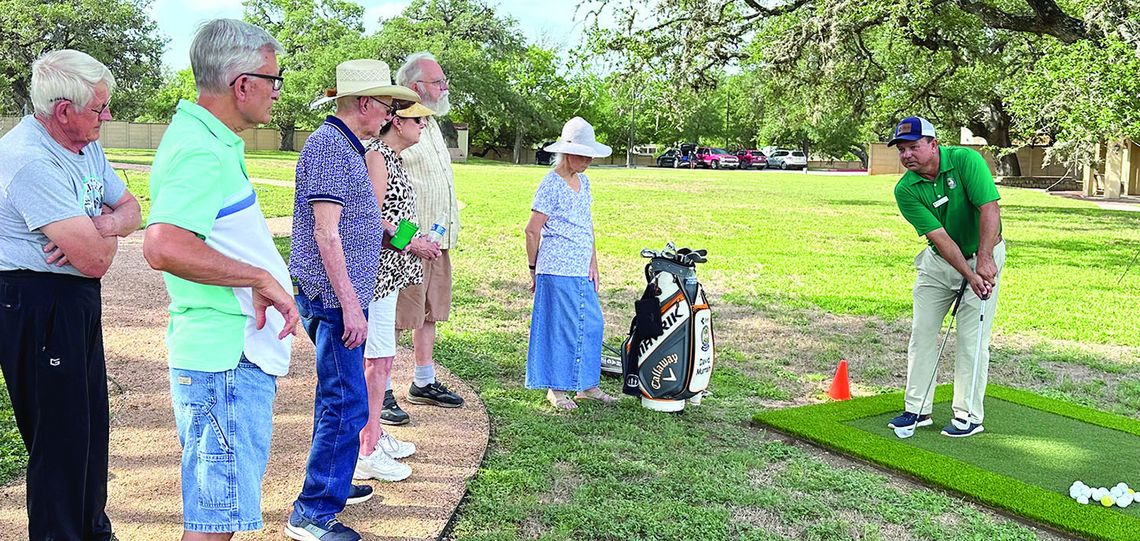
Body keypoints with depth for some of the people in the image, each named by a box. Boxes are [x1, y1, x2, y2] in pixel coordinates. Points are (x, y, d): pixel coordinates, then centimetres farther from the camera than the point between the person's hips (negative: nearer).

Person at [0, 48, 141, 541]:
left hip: (78, 298, 9)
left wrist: (100, 226, -13)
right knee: (60, 434, 1)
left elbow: (130, 209, 10)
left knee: (90, 421, 18)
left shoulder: (85, 144, 6)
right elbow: (96, 259, -27)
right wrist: (104, 232, -4)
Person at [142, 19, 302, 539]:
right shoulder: (201, 152, -20)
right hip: (225, 359, -11)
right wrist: (262, 278, -26)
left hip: (232, 355, 11)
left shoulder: (208, 141, 14)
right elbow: (163, 248, -35)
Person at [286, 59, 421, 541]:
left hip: (341, 296, 11)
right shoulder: (329, 145, -15)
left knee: (337, 396, 20)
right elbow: (325, 233, -21)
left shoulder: (346, 146, 16)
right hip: (335, 297, -11)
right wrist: (350, 304, -21)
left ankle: (330, 483, 35)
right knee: (346, 404, -8)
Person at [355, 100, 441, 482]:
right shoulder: (376, 157, -14)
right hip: (375, 271, -10)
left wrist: (418, 243, 11)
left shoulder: (392, 158, 17)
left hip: (389, 270, 10)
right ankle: (367, 453, 1)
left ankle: (375, 434, 28)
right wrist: (412, 243, -13)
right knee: (377, 361, -7)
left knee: (380, 358, 17)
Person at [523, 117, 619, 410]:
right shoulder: (551, 184, -11)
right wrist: (534, 270, -3)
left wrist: (593, 263, 12)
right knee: (560, 326, 0)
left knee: (591, 324, 10)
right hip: (558, 270, -7)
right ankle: (556, 388, 13)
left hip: (582, 270, 7)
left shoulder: (583, 181, 13)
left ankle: (587, 384, 23)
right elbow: (532, 230, -9)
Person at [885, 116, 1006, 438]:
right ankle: (918, 410, 17)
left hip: (983, 257, -4)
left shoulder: (965, 160, -21)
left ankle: (969, 415, 8)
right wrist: (969, 276, -30)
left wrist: (983, 260, -37)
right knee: (922, 333, 5)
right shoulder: (905, 190, -14)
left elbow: (989, 209, -26)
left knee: (972, 338, -3)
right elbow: (939, 236, -20)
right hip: (939, 261, 4)